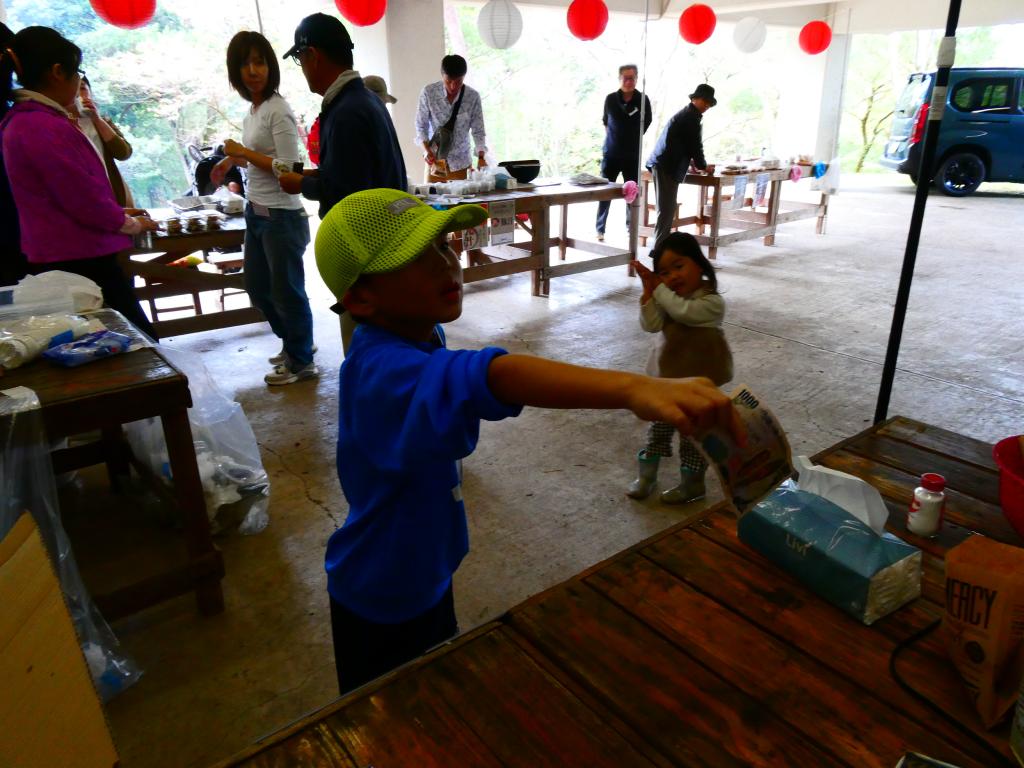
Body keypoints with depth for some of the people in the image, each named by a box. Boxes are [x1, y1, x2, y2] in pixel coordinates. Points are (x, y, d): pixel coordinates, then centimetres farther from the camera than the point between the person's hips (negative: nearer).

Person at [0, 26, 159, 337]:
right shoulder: (43, 127, -19)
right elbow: (83, 198, -18)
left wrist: (117, 213, 20)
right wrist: (130, 224, -2)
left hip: (62, 259, 10)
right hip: (79, 262, -10)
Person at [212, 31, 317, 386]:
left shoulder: (278, 110, -16)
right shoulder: (251, 110, 11)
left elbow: (288, 168, -21)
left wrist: (243, 152, -15)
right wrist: (233, 159, 9)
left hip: (282, 215, -10)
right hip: (256, 213, 10)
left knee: (286, 290, 2)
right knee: (257, 287, 19)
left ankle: (302, 362, 20)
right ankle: (294, 343, 37)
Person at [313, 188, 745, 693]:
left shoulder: (416, 334, -8)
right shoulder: (385, 371, -39)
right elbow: (495, 376, -59)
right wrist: (634, 388, -70)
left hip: (426, 572, 8)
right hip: (381, 601, -8)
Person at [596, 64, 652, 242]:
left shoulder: (643, 100, -6)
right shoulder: (610, 99, -3)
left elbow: (646, 123, 9)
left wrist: (633, 139, 14)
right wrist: (613, 138, 12)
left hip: (633, 155, 0)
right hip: (611, 154, 0)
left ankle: (631, 228, 19)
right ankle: (600, 229, 11)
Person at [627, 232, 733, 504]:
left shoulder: (711, 302, -18)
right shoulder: (670, 299, 2)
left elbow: (683, 311, -33)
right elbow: (651, 325, -9)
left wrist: (659, 289, -23)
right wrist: (649, 291, -18)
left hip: (698, 381, -6)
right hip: (666, 376, 6)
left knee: (692, 433, 6)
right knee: (658, 428, 15)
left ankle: (692, 483, 22)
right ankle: (646, 475, 29)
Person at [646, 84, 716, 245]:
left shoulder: (685, 113, 21)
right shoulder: (692, 117, -10)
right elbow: (696, 145, -8)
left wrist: (691, 161, 30)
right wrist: (702, 165, 7)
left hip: (662, 164, 10)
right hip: (667, 167, -10)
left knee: (666, 209, 13)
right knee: (666, 210, -8)